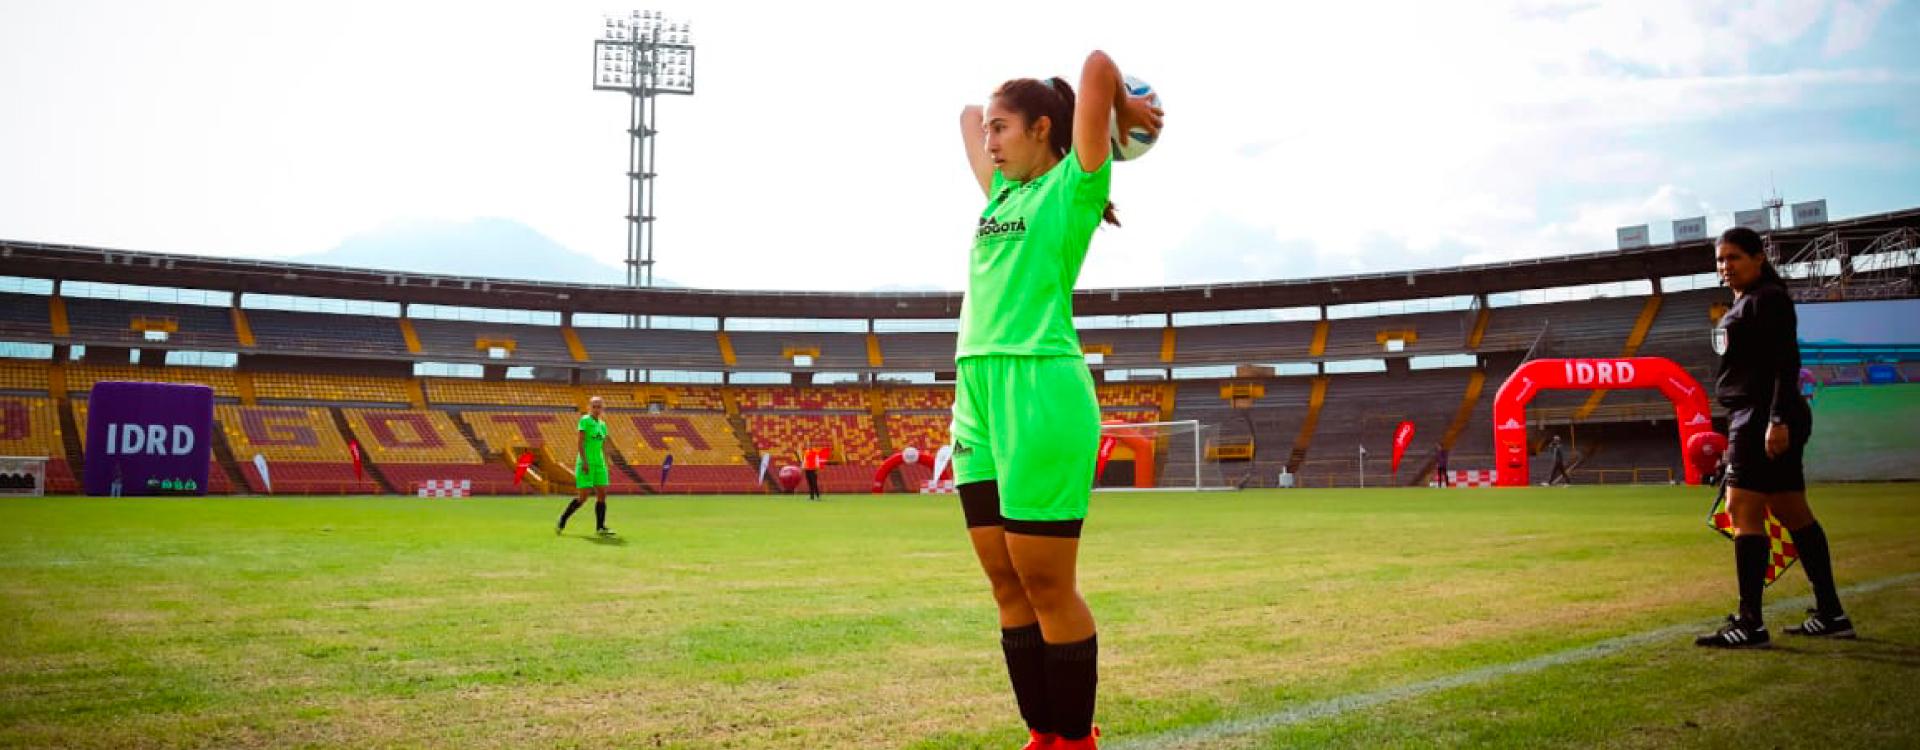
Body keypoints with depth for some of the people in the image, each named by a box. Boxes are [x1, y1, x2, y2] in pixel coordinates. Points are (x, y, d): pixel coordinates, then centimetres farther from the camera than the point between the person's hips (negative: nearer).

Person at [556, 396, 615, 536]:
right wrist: (584, 461, -20)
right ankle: (562, 520, 10)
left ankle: (600, 527, 3)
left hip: (599, 463, 6)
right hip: (585, 464, -6)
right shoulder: (585, 420, -6)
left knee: (602, 494, -1)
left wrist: (605, 465, 14)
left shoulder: (602, 424, 13)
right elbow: (580, 442, -12)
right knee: (583, 498, -6)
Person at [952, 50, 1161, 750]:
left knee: (1047, 587, -4)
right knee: (1008, 587, 9)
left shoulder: (1071, 188, 1)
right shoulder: (1001, 193, 21)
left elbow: (1098, 65, -8)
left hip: (1040, 388, -8)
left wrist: (1126, 110, 9)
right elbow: (968, 113, 39)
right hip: (977, 389, 8)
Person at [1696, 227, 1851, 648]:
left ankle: (1750, 624, -14)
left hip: (1765, 419, -11)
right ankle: (1831, 615, 17)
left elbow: (1786, 362, -17)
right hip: (1751, 418, 11)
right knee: (1793, 514, 12)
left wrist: (1778, 420, -25)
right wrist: (1738, 433, 24)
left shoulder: (1767, 299, -9)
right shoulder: (1743, 303, 21)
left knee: (1742, 510, -13)